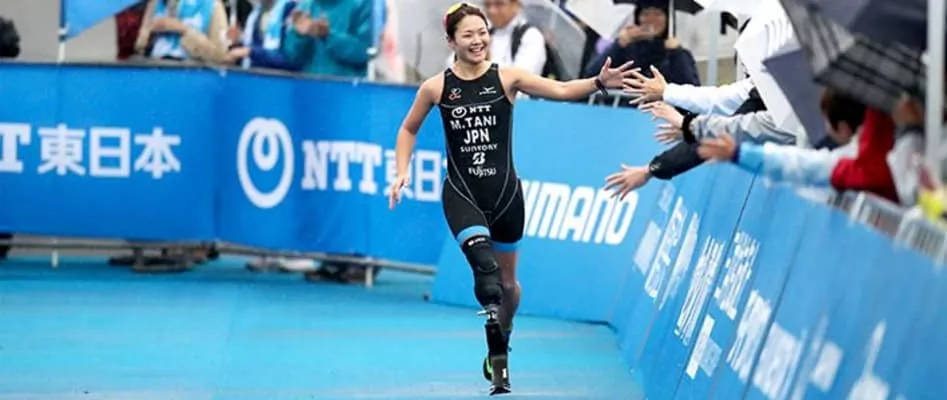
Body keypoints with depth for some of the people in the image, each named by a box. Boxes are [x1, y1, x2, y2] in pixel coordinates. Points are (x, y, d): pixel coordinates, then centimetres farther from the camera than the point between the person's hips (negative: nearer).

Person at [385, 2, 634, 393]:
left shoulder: (507, 78, -5)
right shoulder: (436, 88, -2)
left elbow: (559, 90, -16)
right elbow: (408, 130, 13)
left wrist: (599, 82, -31)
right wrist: (402, 172, 2)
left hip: (504, 192, 1)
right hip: (461, 194, -1)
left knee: (507, 282, 14)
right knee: (483, 262, -28)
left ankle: (499, 350, 39)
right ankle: (496, 354, -33)